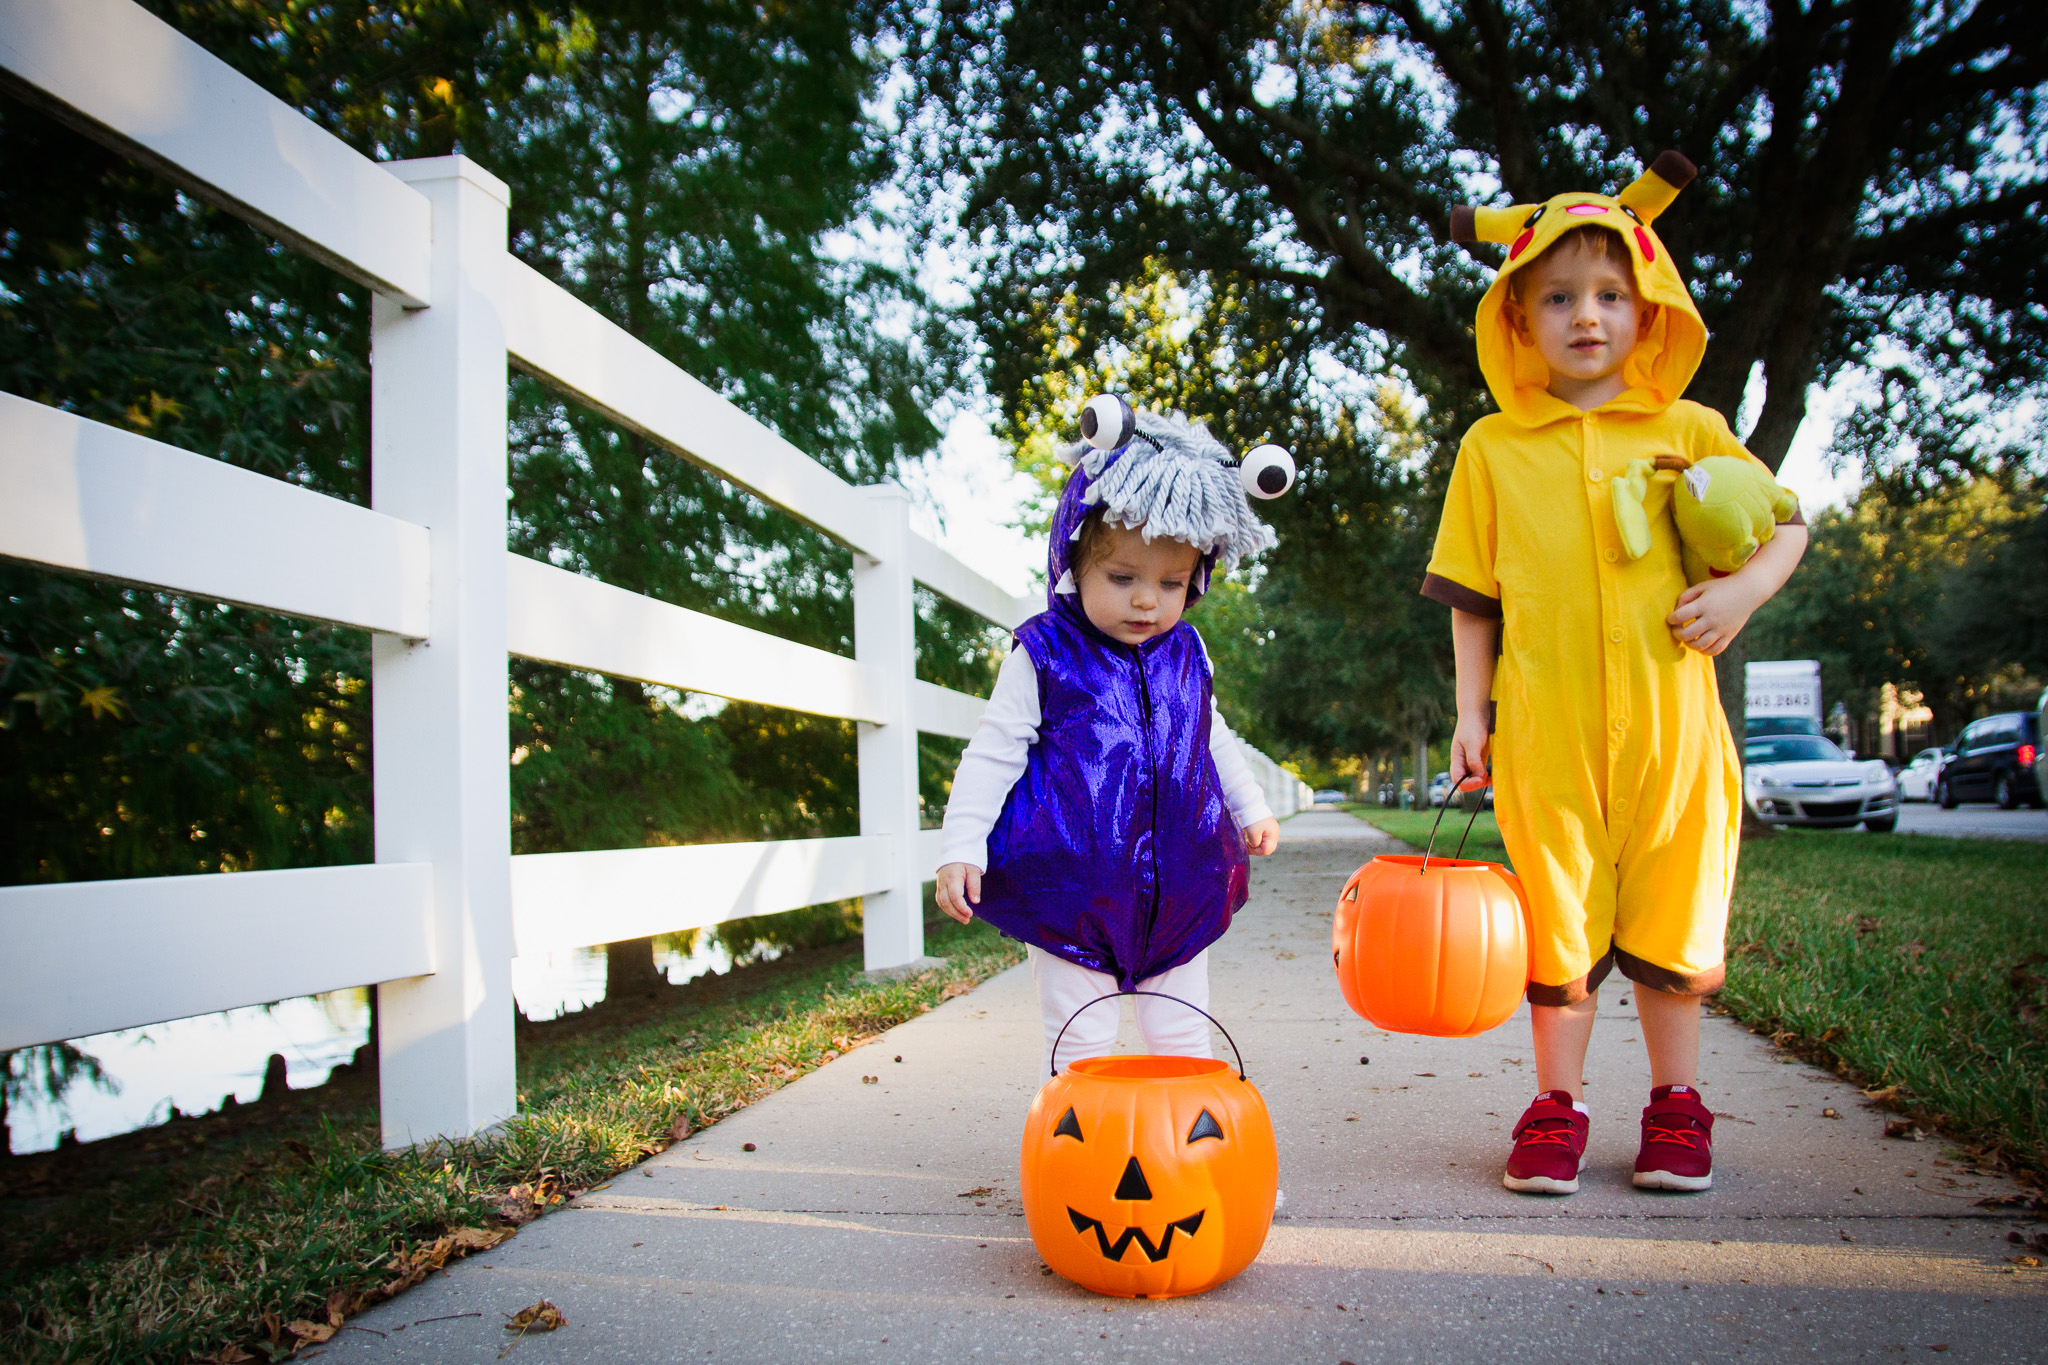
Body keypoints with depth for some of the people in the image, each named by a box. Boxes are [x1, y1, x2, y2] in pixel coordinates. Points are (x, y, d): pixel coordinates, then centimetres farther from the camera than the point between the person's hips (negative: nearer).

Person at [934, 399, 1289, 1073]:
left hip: (1178, 887, 4)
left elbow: (1213, 739, 22)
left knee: (1181, 1034, 15)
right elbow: (993, 753, -8)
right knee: (1080, 1040, 4)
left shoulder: (1186, 654, 6)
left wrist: (1251, 809, 25)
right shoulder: (1045, 654, -8)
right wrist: (961, 846, -15)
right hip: (1071, 888, -4)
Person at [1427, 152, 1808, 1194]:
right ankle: (1557, 1107, 20)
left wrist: (1744, 590, -5)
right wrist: (1471, 711, 4)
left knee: (1669, 912, 8)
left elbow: (1788, 522, 15)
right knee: (1556, 915, 6)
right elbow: (1473, 599, 10)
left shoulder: (1691, 431, 9)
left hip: (1668, 717, 1)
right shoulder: (1492, 448, 8)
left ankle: (1675, 1105, 25)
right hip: (1544, 727, 0)